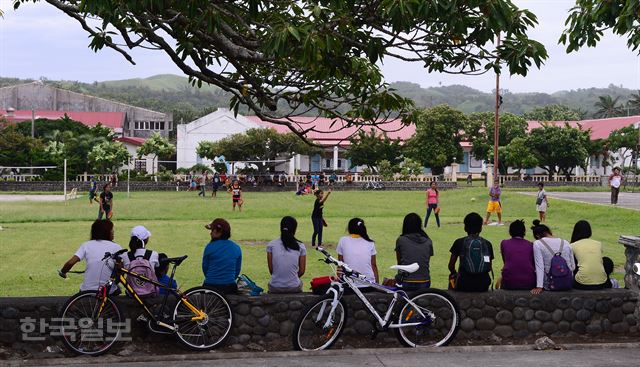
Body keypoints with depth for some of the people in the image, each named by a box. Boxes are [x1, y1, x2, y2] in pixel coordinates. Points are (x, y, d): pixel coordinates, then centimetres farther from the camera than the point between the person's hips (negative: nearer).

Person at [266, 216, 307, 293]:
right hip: (294, 288, 0)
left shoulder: (271, 245, -5)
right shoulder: (300, 247, -4)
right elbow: (302, 271, 1)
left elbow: (271, 269, 1)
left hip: (275, 288, 0)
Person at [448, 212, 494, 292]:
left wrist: (453, 273, 23)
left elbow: (451, 265, 3)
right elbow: (489, 268, 8)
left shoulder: (459, 242, -1)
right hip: (483, 284, 2)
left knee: (452, 277, 25)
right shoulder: (487, 244, 4)